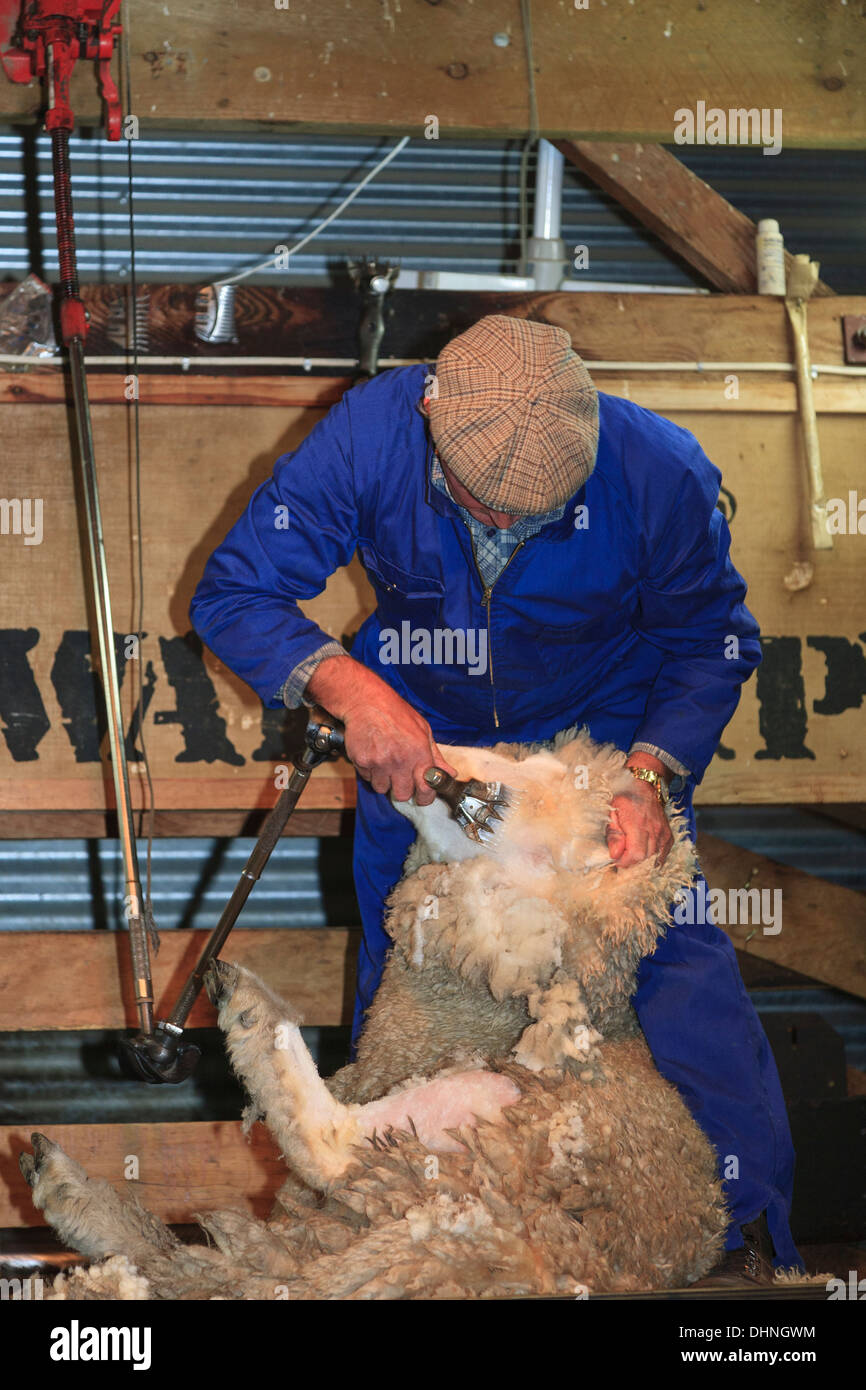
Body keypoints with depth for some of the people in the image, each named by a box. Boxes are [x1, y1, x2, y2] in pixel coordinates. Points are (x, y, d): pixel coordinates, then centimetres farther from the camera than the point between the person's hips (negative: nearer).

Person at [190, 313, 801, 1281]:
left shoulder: (660, 472, -31)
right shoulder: (366, 440, -31)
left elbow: (709, 639, -12)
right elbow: (231, 594, -23)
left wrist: (651, 773, -27)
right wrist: (346, 684, -39)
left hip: (604, 733, -1)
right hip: (423, 737, 1)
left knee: (678, 969, -11)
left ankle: (748, 1228, 6)